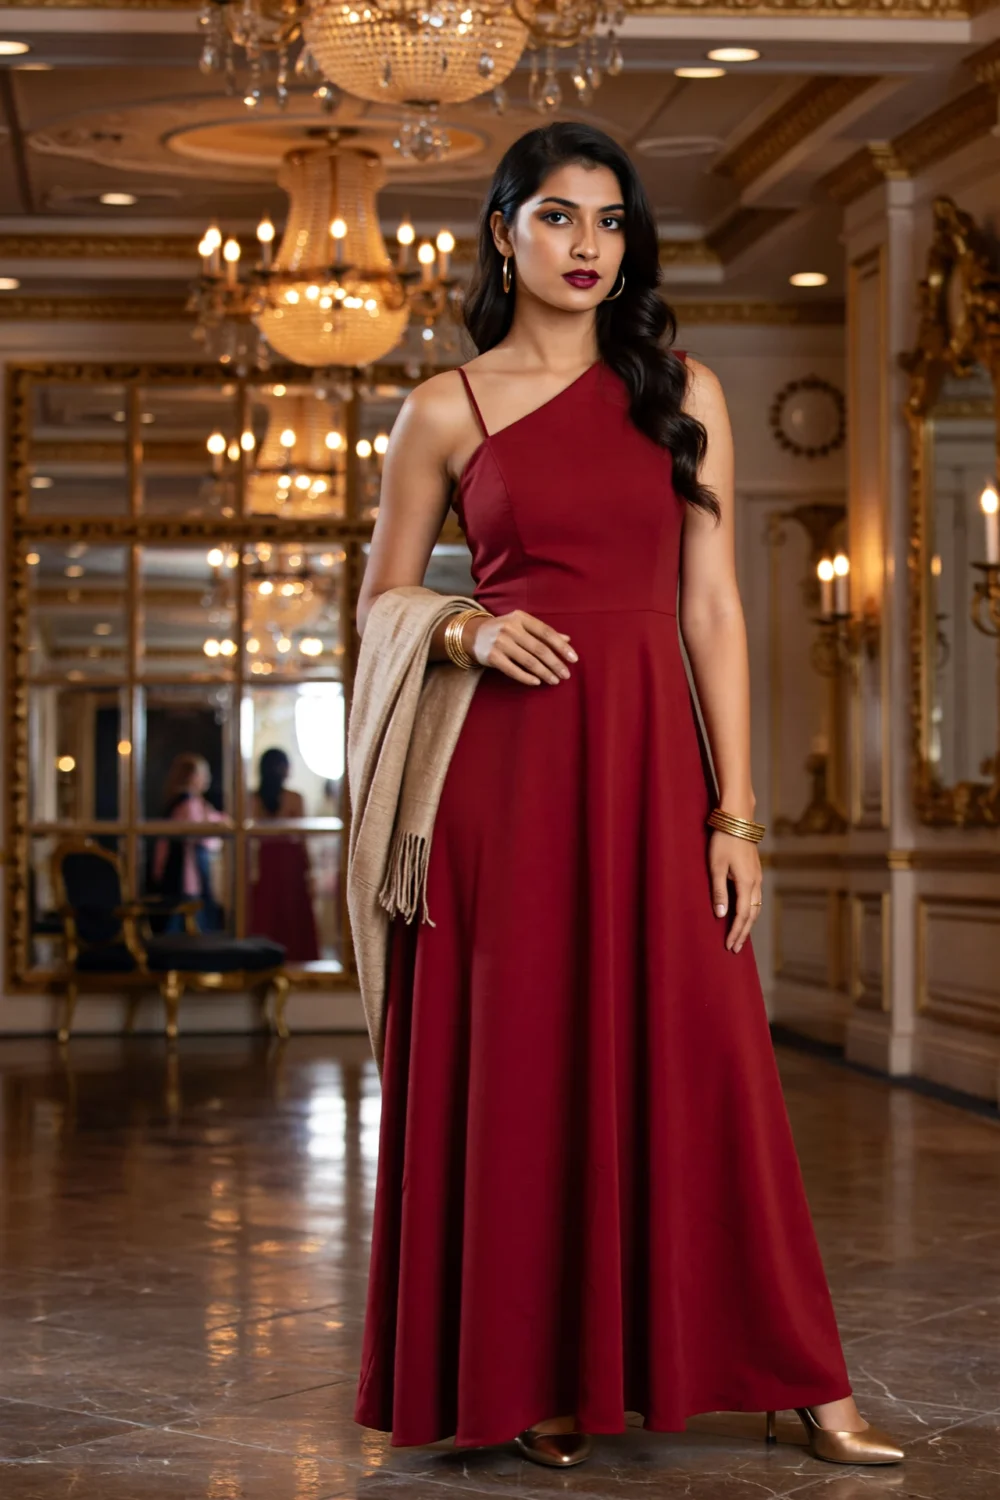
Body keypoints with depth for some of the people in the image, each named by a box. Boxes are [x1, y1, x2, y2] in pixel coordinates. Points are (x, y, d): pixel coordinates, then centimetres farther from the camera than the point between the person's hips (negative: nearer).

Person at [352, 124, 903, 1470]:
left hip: (650, 760, 1)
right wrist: (469, 633, -11)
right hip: (507, 766, -1)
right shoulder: (446, 412, 5)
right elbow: (381, 604, 11)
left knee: (694, 1064, 1)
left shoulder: (682, 394, 8)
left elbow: (712, 607, 5)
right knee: (518, 1070, 2)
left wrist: (735, 813, -2)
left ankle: (798, 1381, 9)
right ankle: (527, 1382, 15)